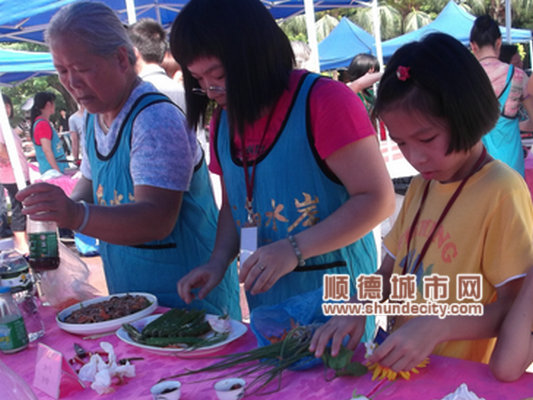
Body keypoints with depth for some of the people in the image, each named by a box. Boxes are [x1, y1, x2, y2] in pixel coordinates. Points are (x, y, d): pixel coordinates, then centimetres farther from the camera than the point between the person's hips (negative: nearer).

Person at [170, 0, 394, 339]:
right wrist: (220, 261, -1)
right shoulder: (224, 122, 6)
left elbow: (378, 200, -17)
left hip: (334, 295, -5)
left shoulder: (325, 101, -15)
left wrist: (295, 248, -24)